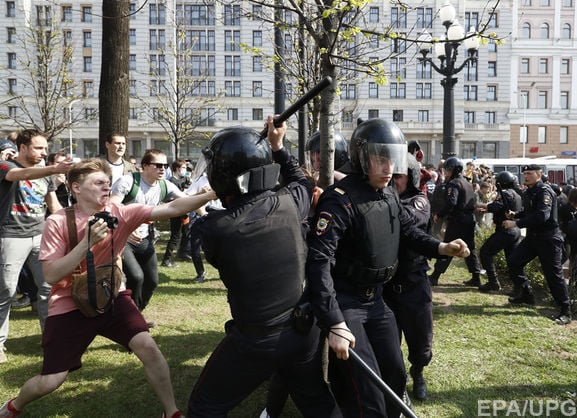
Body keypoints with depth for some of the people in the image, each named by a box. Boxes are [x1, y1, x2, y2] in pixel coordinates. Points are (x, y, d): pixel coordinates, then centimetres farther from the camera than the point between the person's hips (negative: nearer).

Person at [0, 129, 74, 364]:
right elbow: (23, 175, -30)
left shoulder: (44, 174, 13)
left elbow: (55, 207, 14)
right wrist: (55, 169, -45)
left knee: (49, 287, 2)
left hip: (40, 235, 5)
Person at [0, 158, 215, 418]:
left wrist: (212, 194, -34)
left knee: (148, 347, -18)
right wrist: (88, 242, -31)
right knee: (50, 382, 3)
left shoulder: (119, 213, -12)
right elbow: (51, 276, -20)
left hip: (111, 297, 2)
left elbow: (171, 209, -23)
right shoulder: (57, 222, -14)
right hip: (70, 306, -1)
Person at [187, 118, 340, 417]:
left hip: (254, 342, -3)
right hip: (304, 332, 4)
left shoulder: (212, 226, -22)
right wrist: (278, 146, 18)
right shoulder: (289, 203, -12)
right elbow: (300, 181, 14)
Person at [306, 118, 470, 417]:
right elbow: (318, 263, -31)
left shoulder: (390, 197, 3)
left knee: (394, 374, 18)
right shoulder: (340, 199, -25)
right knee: (366, 393, -4)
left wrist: (441, 247, -2)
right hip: (344, 303, -8)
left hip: (376, 299, 8)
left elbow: (409, 230, 19)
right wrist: (334, 325, -35)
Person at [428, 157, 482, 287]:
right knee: (470, 249, 13)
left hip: (457, 221, -8)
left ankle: (434, 277, 1)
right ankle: (476, 277, 14)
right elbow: (472, 202, 19)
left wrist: (439, 215, -17)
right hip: (470, 220, 8)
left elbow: (451, 203, -25)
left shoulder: (454, 183, -12)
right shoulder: (468, 183, 18)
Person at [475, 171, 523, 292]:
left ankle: (493, 282, -4)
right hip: (516, 231, 9)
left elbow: (495, 207, -26)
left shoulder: (505, 193, -12)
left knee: (485, 252, -1)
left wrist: (480, 205, -12)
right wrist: (485, 210, 19)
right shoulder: (517, 195, 19)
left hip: (505, 231, -9)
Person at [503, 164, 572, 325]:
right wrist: (515, 215, 1)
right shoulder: (528, 192, 10)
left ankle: (566, 311, 7)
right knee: (514, 261, 6)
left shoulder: (544, 191, -18)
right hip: (532, 236, 9)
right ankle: (526, 295, 22)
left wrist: (516, 223, -30)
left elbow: (542, 215, -31)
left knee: (553, 274, -5)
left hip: (548, 239, -9)